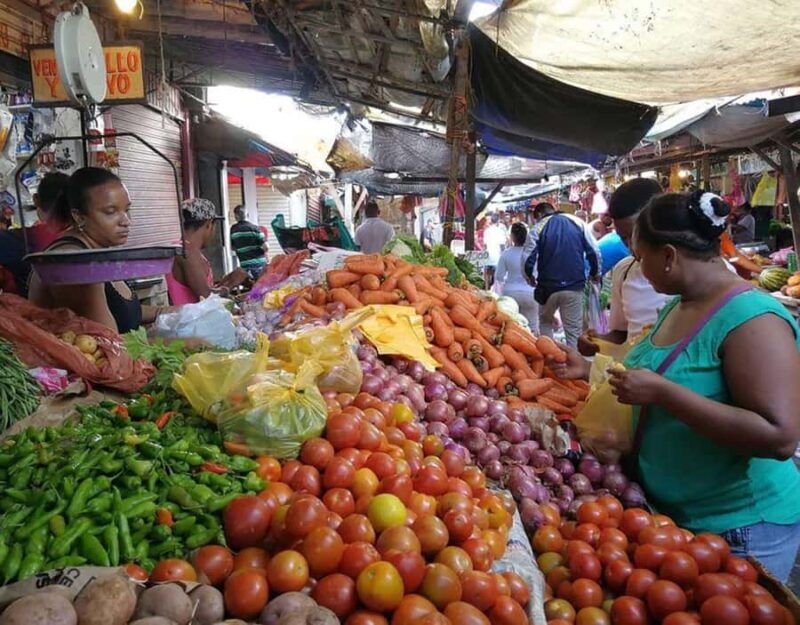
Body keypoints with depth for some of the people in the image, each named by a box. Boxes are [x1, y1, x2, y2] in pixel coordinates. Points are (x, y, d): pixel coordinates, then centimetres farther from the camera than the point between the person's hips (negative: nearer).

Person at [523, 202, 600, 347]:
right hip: (574, 286, 1)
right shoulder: (578, 222, 5)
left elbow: (527, 256, -7)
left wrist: (529, 275, 12)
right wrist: (595, 273, 18)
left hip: (548, 286, -1)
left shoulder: (538, 228, -2)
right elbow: (594, 251, 2)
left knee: (545, 322, 23)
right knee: (574, 329, 8)